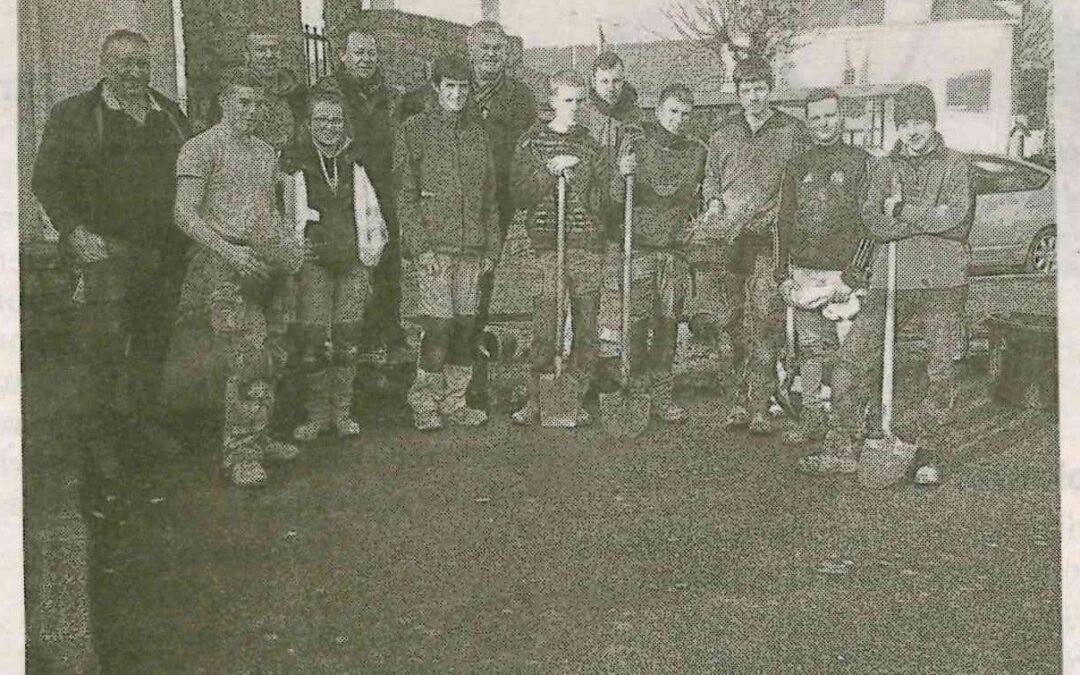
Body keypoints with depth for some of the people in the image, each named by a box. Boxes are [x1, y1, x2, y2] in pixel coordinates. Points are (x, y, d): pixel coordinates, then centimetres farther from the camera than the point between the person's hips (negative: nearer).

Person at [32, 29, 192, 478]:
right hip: (107, 247, -4)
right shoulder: (72, 114, 0)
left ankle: (145, 417, 27)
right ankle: (101, 429, 6)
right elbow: (46, 180, -1)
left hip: (166, 251, 4)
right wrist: (75, 232, -11)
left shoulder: (170, 113, 12)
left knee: (154, 338, 11)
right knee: (106, 338, -10)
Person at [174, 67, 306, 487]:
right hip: (224, 266, -7)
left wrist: (288, 241, 7)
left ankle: (256, 439, 24)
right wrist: (229, 250, -21)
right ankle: (241, 456, -8)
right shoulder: (201, 149, -4)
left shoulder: (266, 152, 19)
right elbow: (185, 215, -12)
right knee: (251, 358, -15)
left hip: (265, 264, 8)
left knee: (269, 359, 9)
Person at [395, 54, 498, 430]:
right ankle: (424, 403, 2)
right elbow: (405, 194, -3)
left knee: (465, 325, 4)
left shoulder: (477, 133, 16)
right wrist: (420, 246, -11)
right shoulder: (415, 130, 2)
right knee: (439, 324, -10)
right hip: (435, 246, -5)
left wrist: (491, 248, 11)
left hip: (472, 248, 5)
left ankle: (454, 403, 14)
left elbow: (489, 197, 18)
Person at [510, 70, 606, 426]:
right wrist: (550, 171, -14)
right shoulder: (533, 141, 7)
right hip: (546, 243, -2)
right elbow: (522, 195, -1)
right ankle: (534, 402, 5)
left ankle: (577, 400, 13)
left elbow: (603, 194, 9)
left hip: (587, 243, 2)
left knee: (586, 327, 2)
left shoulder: (592, 141, 11)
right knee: (544, 330, -5)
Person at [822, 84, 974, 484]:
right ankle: (842, 447, 2)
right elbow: (873, 221, -1)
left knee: (940, 371, 1)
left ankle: (928, 455, 12)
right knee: (852, 357, -7)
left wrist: (904, 210, -8)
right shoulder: (884, 168, 14)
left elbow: (958, 217, -8)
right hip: (891, 278, 2)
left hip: (944, 281, -2)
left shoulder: (956, 164, 7)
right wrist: (930, 219, -12)